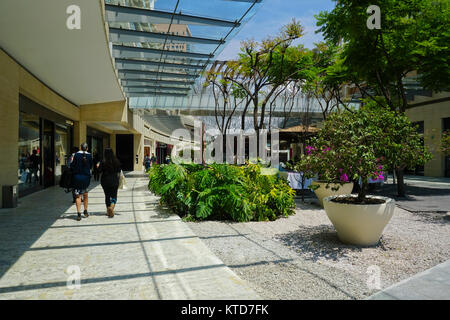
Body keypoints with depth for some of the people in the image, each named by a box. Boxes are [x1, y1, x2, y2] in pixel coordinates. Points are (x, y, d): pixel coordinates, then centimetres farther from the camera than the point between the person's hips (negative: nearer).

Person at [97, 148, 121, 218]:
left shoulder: (103, 162, -10)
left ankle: (108, 211, 19)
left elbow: (99, 170, -7)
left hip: (105, 181, 0)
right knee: (114, 195, 6)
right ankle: (112, 206, -22)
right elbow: (119, 171, 1)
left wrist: (98, 166, 12)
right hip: (114, 181, 0)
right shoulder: (116, 161, -4)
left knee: (107, 195, 13)